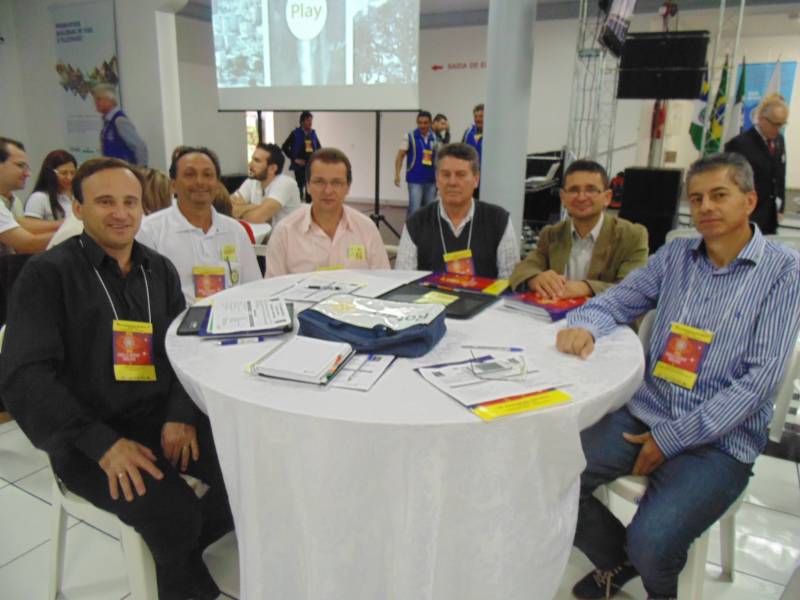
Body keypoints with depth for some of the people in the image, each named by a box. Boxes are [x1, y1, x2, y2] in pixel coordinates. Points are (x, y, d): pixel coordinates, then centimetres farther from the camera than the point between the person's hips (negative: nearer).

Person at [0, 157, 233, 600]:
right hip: (87, 438, -4)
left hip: (163, 417, 5)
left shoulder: (160, 270, 10)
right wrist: (102, 442, -22)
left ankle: (188, 553, 12)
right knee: (176, 514, -26)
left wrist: (181, 414, -11)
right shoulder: (47, 273, -6)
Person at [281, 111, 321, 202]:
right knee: (300, 187, -3)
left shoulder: (313, 133, 7)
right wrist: (294, 159, -8)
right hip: (300, 166, -4)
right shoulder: (295, 133, -5)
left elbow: (319, 147, 21)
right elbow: (285, 147, -4)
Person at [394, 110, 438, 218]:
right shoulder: (410, 137, -3)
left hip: (431, 180, 4)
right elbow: (400, 156, -5)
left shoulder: (434, 138, 7)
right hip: (415, 180, -4)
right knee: (414, 208, -10)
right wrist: (397, 174, -16)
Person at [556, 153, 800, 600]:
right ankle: (618, 562, 17)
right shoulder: (676, 255, 9)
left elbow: (761, 377, -12)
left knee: (651, 543, -25)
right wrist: (584, 325, -14)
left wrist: (672, 439, -14)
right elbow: (617, 301, 12)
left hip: (721, 439, -4)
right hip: (645, 412, 4)